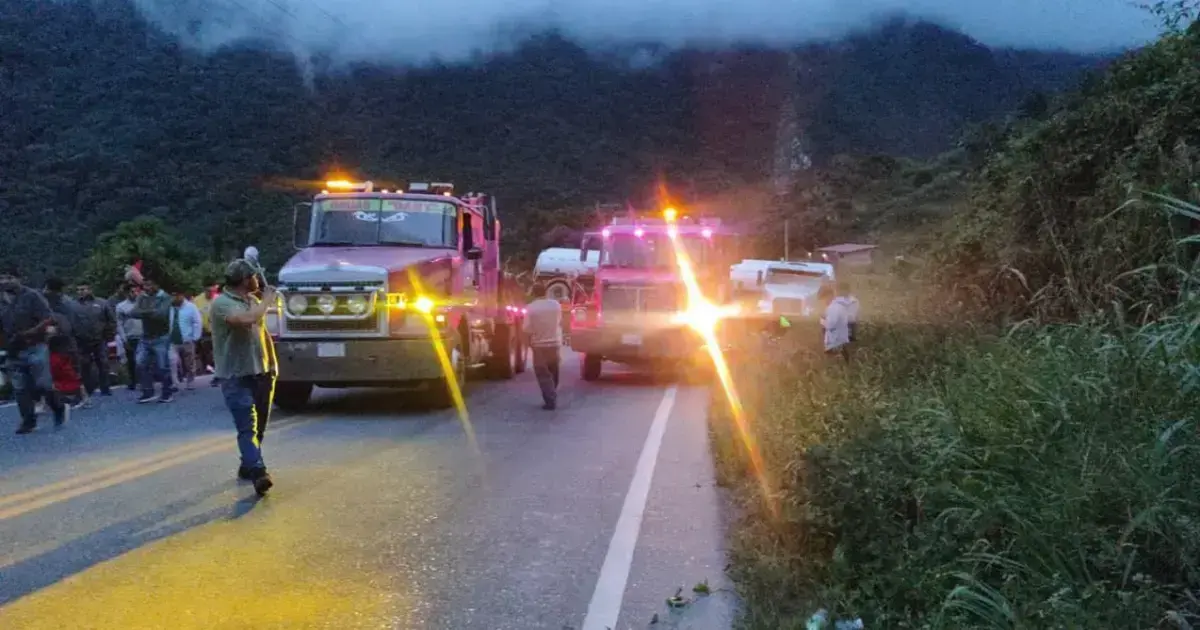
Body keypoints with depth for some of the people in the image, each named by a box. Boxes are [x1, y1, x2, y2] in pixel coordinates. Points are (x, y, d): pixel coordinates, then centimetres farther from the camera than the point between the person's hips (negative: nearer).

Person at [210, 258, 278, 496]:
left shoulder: (253, 301, 14)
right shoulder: (222, 304, -13)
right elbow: (247, 319, -32)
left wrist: (272, 362, 15)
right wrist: (267, 300, -15)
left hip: (261, 372, 8)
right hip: (236, 376, -8)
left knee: (259, 426, 14)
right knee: (247, 427, -16)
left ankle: (247, 467, 28)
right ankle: (258, 472, -26)